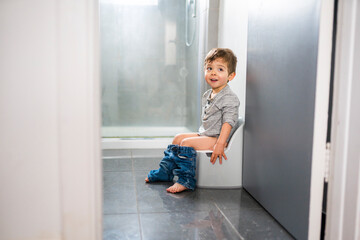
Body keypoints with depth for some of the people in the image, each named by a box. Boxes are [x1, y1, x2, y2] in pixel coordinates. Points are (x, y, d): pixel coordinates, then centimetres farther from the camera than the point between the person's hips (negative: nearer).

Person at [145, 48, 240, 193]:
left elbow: (228, 122, -25)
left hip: (217, 138, -10)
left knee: (187, 142, -23)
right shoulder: (207, 95, 12)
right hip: (205, 134, 10)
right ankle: (165, 172, 17)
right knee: (178, 137, 10)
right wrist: (201, 134, 21)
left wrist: (220, 144, -33)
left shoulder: (230, 98, -17)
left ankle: (185, 180, -17)